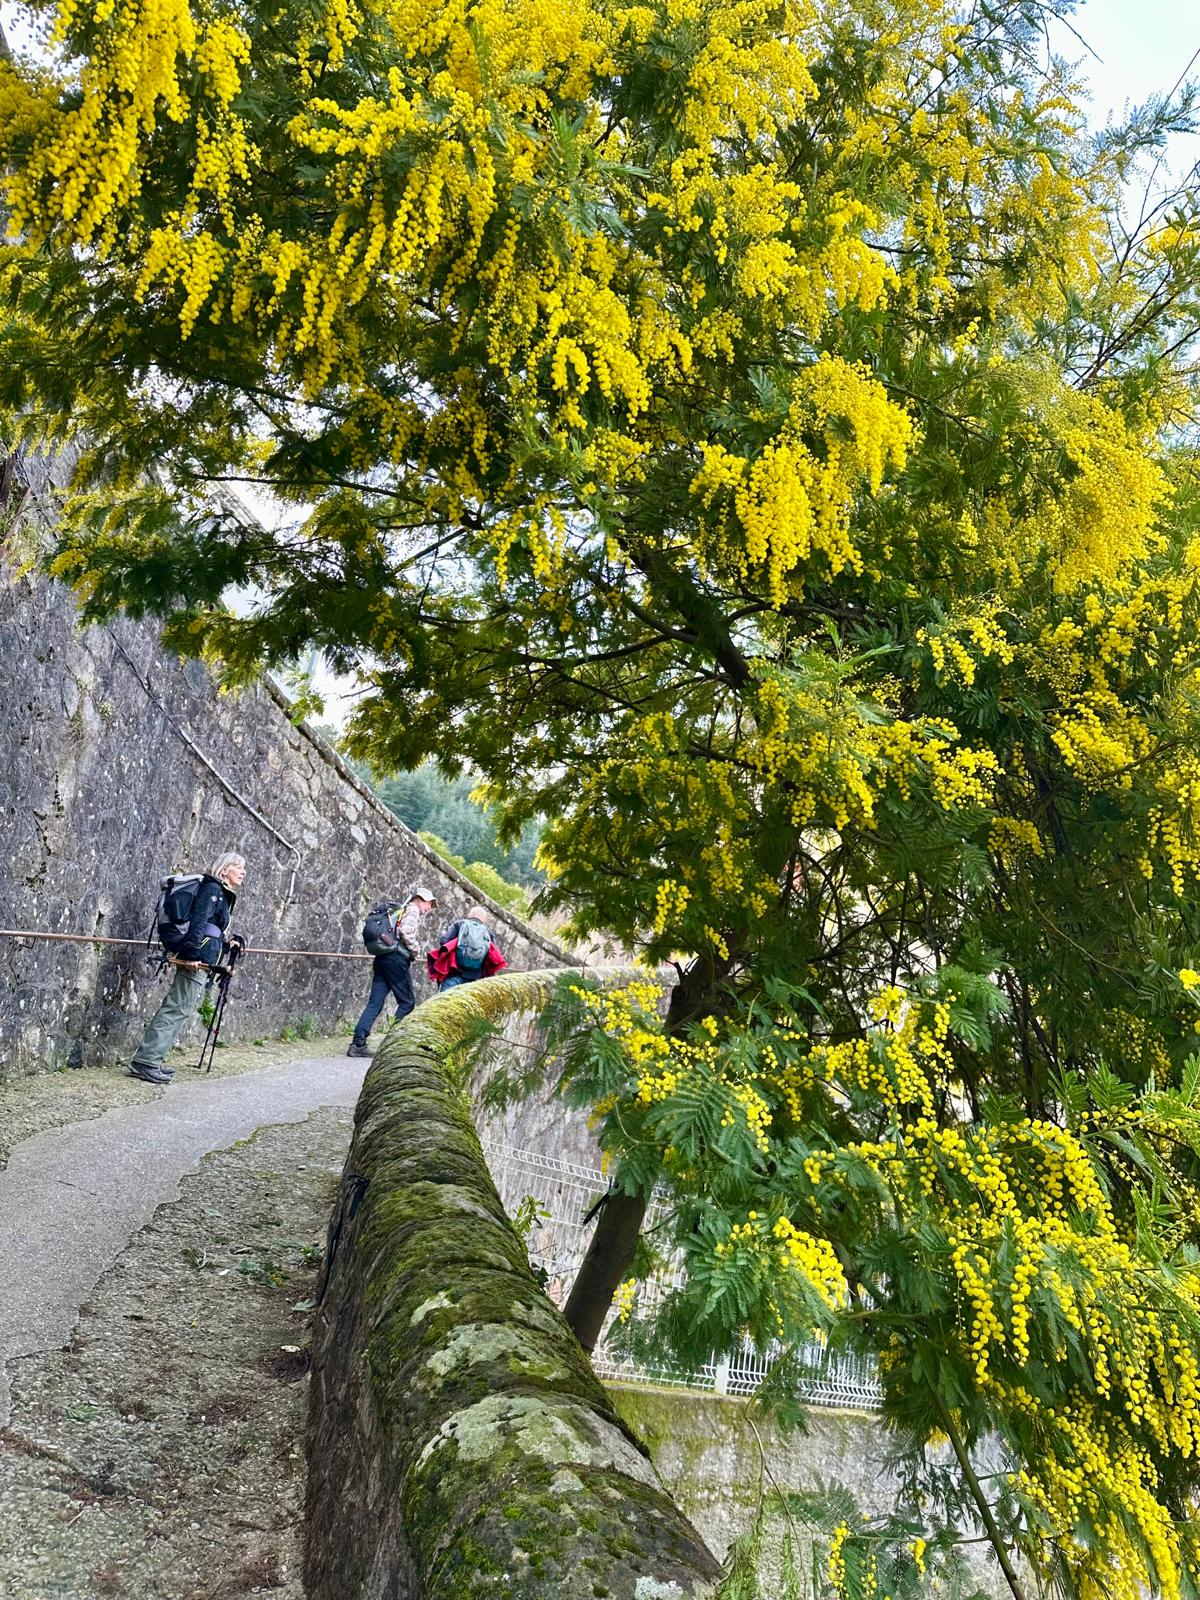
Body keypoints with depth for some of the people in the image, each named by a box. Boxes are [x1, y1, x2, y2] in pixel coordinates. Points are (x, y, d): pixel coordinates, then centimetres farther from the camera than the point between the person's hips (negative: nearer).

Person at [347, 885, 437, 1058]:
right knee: (407, 1002, 2)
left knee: (375, 1003, 3)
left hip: (382, 958, 8)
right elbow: (406, 932, -17)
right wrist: (416, 950, -5)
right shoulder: (413, 910, 0)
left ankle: (358, 1044, -5)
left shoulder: (400, 910, 26)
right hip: (397, 959, -8)